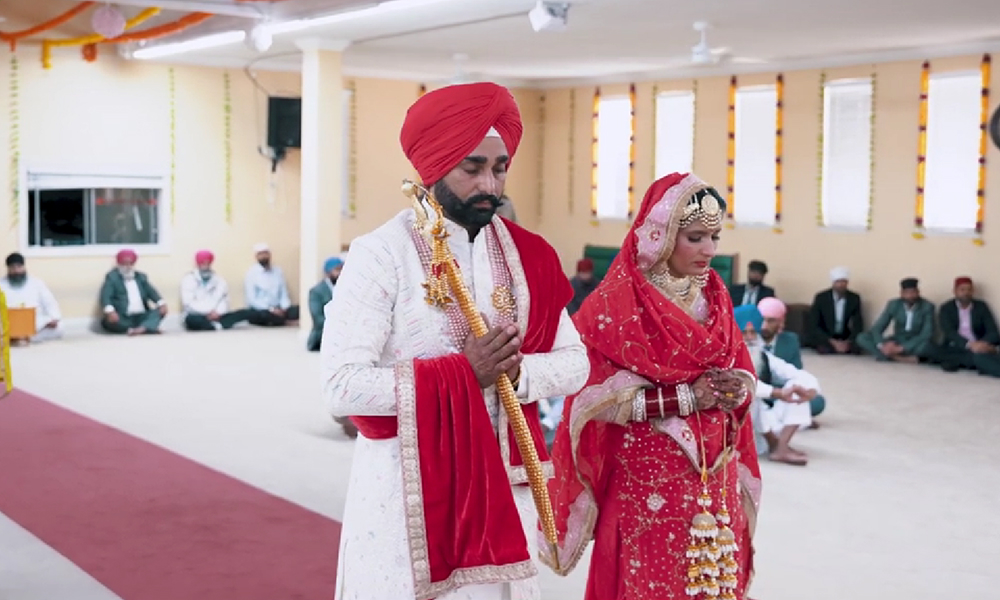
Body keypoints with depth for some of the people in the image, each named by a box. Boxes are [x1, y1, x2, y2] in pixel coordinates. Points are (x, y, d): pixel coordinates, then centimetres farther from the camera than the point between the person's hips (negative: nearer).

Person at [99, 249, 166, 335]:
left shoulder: (141, 277, 20)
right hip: (123, 318, -4)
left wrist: (162, 303, -13)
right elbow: (105, 296, -9)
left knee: (161, 311, -18)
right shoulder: (112, 277, 6)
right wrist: (110, 311, -30)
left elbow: (151, 291, 8)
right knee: (109, 320, -33)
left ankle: (142, 328, -44)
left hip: (142, 317, 4)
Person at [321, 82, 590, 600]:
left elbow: (574, 362, 5)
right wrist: (462, 372, -21)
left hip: (499, 482, 5)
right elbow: (342, 387, -19)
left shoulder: (524, 255, 4)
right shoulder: (381, 254, -12)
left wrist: (516, 371, -15)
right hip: (405, 487, -4)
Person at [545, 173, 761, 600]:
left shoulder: (715, 297, 8)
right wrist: (688, 396, -18)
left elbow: (739, 372, 15)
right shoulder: (614, 304, -12)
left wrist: (736, 390, -8)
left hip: (713, 478, 6)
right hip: (644, 483, -6)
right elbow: (599, 398, -16)